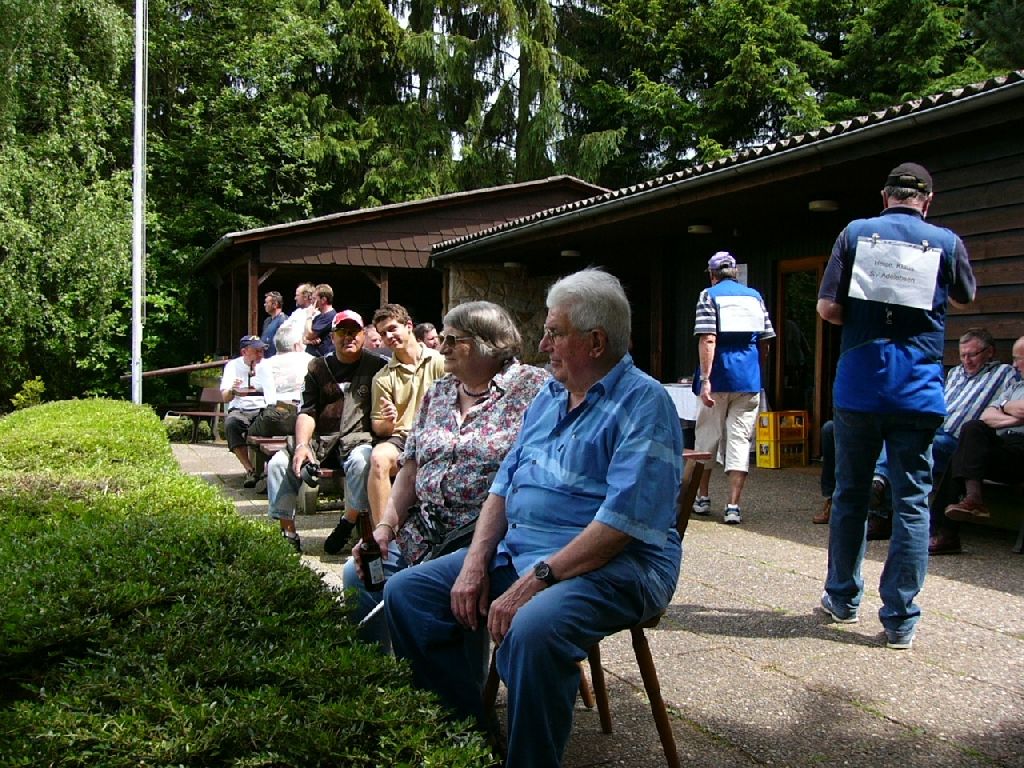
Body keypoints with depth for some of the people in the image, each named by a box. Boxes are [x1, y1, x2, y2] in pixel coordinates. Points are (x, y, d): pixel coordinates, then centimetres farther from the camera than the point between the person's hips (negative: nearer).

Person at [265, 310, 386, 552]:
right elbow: (307, 412, 7)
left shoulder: (376, 366, 9)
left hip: (358, 438, -3)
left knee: (361, 462, -37)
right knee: (278, 463, -18)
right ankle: (287, 533, -10)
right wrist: (302, 445, -9)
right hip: (321, 439, 3)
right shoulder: (318, 367, 15)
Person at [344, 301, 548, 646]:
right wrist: (385, 528, 2)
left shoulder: (531, 387, -6)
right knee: (358, 575, -5)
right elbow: (411, 470, 15)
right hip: (424, 533, 7)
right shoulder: (438, 393, 16)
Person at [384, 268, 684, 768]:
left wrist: (535, 581, -25)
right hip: (517, 549, 9)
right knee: (405, 592, 1)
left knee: (532, 629, -38)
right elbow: (504, 485, 14)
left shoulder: (643, 403, -12)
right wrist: (475, 563, -2)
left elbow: (622, 523, -22)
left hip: (615, 564, -9)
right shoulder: (549, 397, 16)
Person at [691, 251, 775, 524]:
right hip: (749, 379, 3)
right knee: (740, 439, 2)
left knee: (707, 436, 12)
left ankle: (702, 498, 24)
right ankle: (733, 506, -3)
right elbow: (765, 343, 11)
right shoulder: (755, 296, 11)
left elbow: (708, 340, -13)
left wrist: (704, 379, -16)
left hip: (719, 379, -2)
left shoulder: (709, 296, -1)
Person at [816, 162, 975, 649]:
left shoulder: (855, 233, 2)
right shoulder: (946, 242, 3)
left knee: (850, 494, 14)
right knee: (912, 502, 4)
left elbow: (827, 308, -3)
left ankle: (842, 598, 25)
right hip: (919, 390, -1)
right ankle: (900, 619, 5)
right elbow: (963, 298, 21)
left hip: (858, 385, 1)